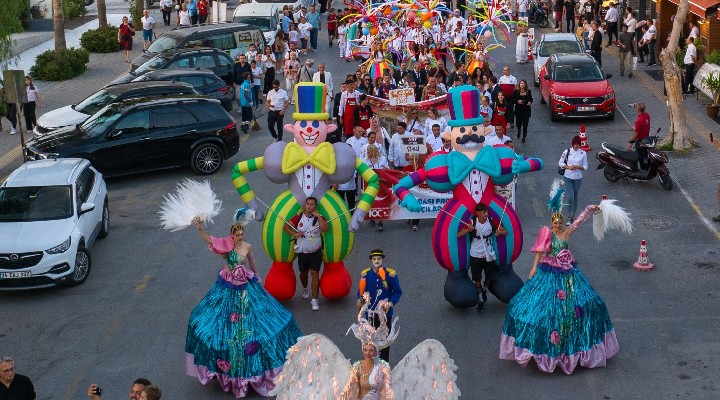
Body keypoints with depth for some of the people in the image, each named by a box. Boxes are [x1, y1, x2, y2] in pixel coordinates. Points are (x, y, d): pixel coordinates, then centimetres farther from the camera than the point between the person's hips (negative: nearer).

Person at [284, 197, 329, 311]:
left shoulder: (319, 217, -6)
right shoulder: (298, 217, -5)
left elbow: (325, 229, -24)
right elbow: (285, 226, -9)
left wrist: (318, 216, -24)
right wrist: (294, 233, -24)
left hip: (316, 252, -2)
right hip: (302, 252, 2)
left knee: (315, 273, -9)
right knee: (303, 272, 19)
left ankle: (314, 300, -7)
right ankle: (305, 289, 51)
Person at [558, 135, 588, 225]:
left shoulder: (583, 153, -4)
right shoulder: (567, 151, -4)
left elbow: (585, 167, 1)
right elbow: (560, 163, 1)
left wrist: (578, 167, -18)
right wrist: (568, 167, -15)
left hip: (578, 178, 1)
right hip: (568, 178, -1)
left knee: (575, 197, 10)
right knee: (570, 197, -10)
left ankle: (573, 216, 26)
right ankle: (570, 216, 7)